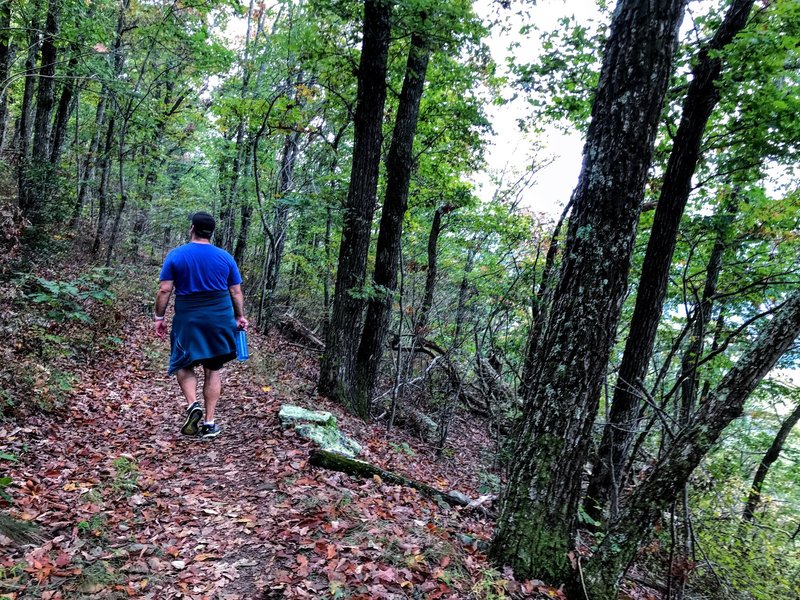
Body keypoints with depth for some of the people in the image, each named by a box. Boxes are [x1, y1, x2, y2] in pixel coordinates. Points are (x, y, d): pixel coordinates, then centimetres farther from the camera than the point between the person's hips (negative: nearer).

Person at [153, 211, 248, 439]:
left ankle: (192, 404, -10)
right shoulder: (225, 257, 4)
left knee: (183, 364, 14)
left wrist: (159, 317, 4)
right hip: (220, 320, 2)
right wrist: (240, 317, 15)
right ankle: (209, 423, 9)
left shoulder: (176, 255, -1)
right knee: (212, 370, 9)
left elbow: (164, 290, -4)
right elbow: (236, 292, 6)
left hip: (188, 320, -1)